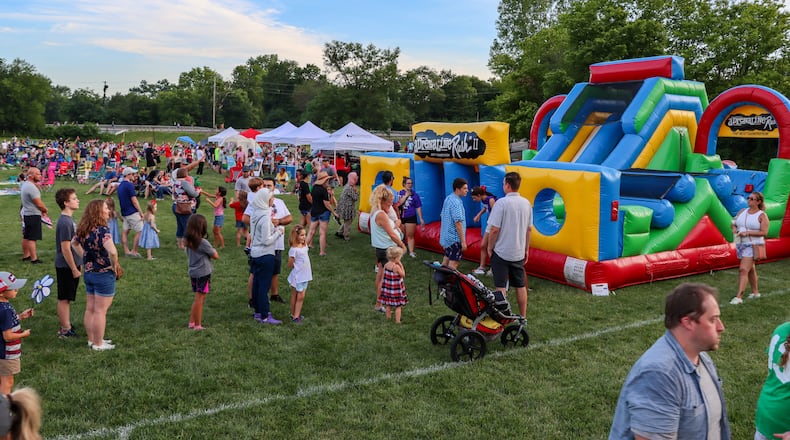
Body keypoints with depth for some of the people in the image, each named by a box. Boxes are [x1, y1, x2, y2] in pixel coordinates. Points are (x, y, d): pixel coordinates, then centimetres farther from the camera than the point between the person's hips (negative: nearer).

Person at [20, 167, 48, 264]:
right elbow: (39, 204, -21)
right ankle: (34, 259, -4)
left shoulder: (25, 184, 10)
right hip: (33, 215, -10)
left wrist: (41, 210, 8)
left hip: (26, 214, 10)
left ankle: (26, 256, 27)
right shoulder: (32, 187, -22)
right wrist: (45, 210, -1)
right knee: (32, 238, -7)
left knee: (26, 237, 17)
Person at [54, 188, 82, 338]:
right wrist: (74, 269, -17)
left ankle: (67, 324, 29)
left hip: (72, 265, 9)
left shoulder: (69, 219, 7)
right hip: (66, 267, -9)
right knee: (64, 298, 2)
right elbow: (65, 249, -22)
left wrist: (79, 264, 20)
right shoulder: (64, 222, -22)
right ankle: (65, 330, 10)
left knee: (67, 298, 18)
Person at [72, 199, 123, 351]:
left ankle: (91, 339, 29)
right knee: (100, 311, 3)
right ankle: (98, 344, 12)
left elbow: (74, 243, 22)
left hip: (89, 273, 8)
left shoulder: (83, 229, 2)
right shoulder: (102, 230, -23)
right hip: (104, 274, -8)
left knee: (90, 309, 17)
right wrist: (115, 266, -19)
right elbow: (112, 252, -37)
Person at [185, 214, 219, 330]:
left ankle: (192, 322, 23)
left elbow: (188, 256, 13)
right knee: (199, 299, 0)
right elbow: (216, 256, -9)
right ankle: (197, 325, 7)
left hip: (193, 273, 7)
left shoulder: (188, 241, 2)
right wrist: (213, 250, 12)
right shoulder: (203, 242, -18)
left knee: (198, 299, 18)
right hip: (203, 273, -7)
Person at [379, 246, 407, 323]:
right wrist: (401, 265, -10)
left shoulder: (386, 265, -2)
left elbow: (383, 277, 5)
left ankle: (388, 317, 31)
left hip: (387, 288, 6)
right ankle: (397, 320, 6)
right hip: (396, 289, -6)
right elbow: (403, 275, -11)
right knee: (398, 306, 5)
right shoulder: (396, 266, -21)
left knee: (389, 304, 20)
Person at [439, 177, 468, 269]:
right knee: (453, 264, -7)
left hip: (447, 236, 10)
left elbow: (443, 215, 19)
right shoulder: (456, 202, -19)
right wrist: (463, 241, -21)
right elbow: (458, 222, -23)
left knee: (446, 261, 17)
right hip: (455, 238, -10)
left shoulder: (448, 198, 10)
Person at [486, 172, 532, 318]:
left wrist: (489, 247, -3)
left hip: (501, 251, -5)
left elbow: (494, 229, -17)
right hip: (519, 252, 6)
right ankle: (523, 317, 22)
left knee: (501, 287, 2)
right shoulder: (526, 203, 3)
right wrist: (526, 249, 18)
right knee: (520, 286, 14)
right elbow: (529, 229, 9)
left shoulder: (501, 203, -16)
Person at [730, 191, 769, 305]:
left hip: (753, 245, -6)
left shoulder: (762, 215, -8)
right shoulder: (742, 211, 8)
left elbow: (764, 232, -14)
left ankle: (739, 297, -16)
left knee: (743, 269, -15)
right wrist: (734, 229, -7)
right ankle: (755, 292, 32)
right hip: (741, 244, 6)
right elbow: (734, 223, 16)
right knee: (750, 269, 18)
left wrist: (748, 232, -21)